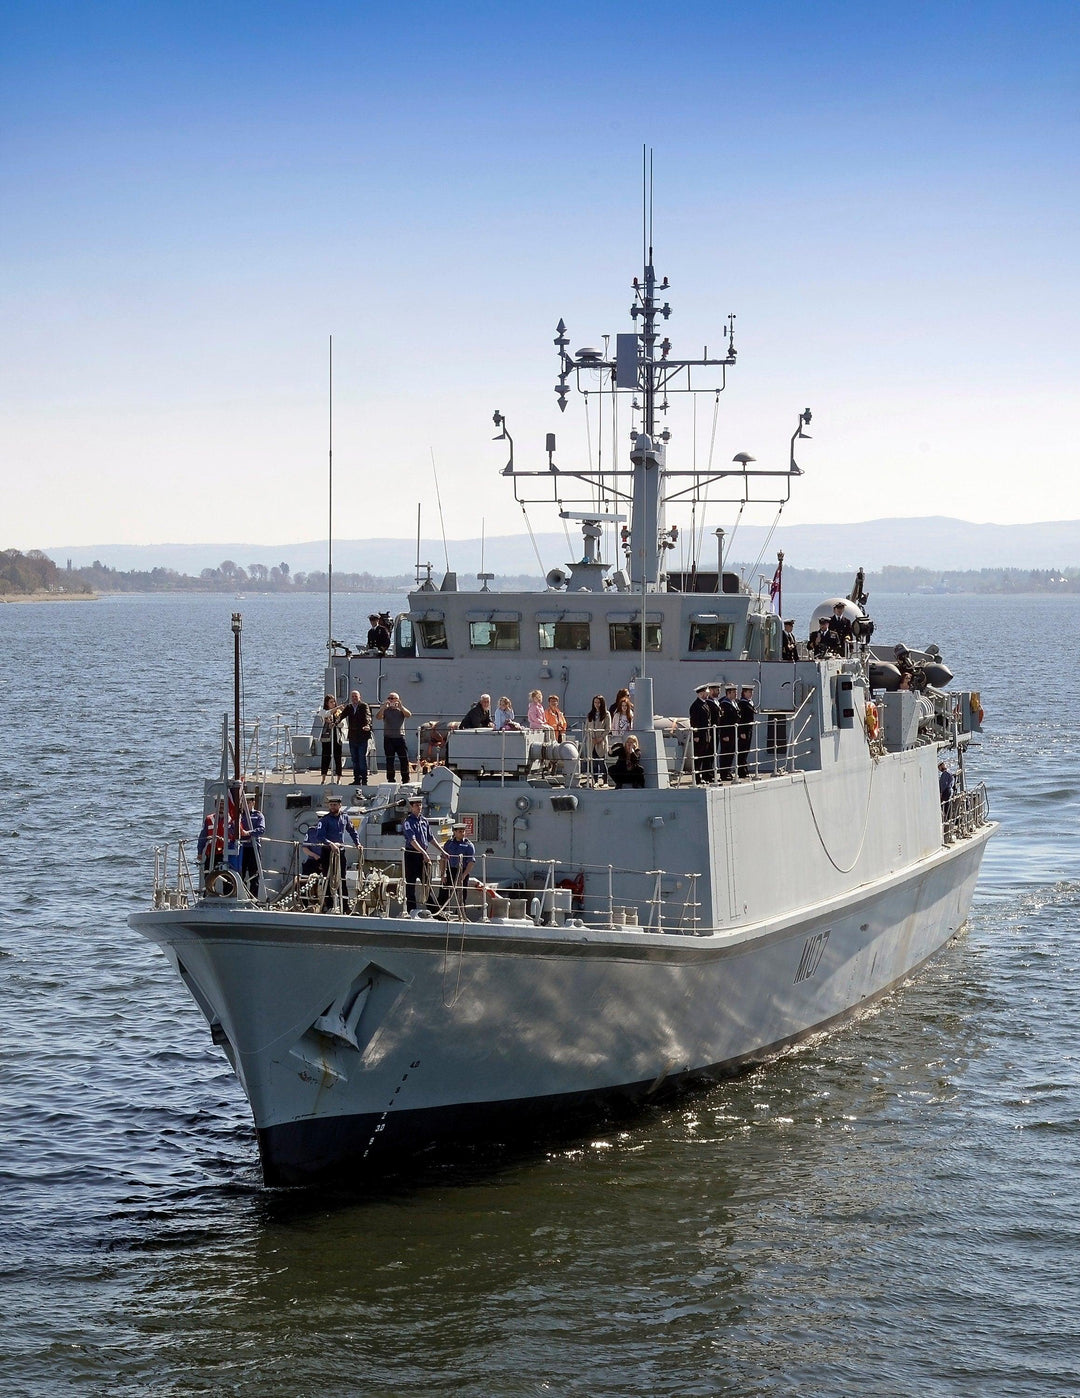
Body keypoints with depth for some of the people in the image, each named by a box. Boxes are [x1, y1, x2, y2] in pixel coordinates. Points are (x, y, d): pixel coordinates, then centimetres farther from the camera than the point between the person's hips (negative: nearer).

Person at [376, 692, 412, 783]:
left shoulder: (401, 710, 11)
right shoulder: (385, 710, 10)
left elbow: (409, 715, -8)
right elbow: (378, 717, -8)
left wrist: (400, 706, -19)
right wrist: (383, 707, -18)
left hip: (400, 737, 0)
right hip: (388, 738, 0)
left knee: (404, 759, -3)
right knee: (389, 761, 1)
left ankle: (405, 780, 3)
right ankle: (390, 779, 6)